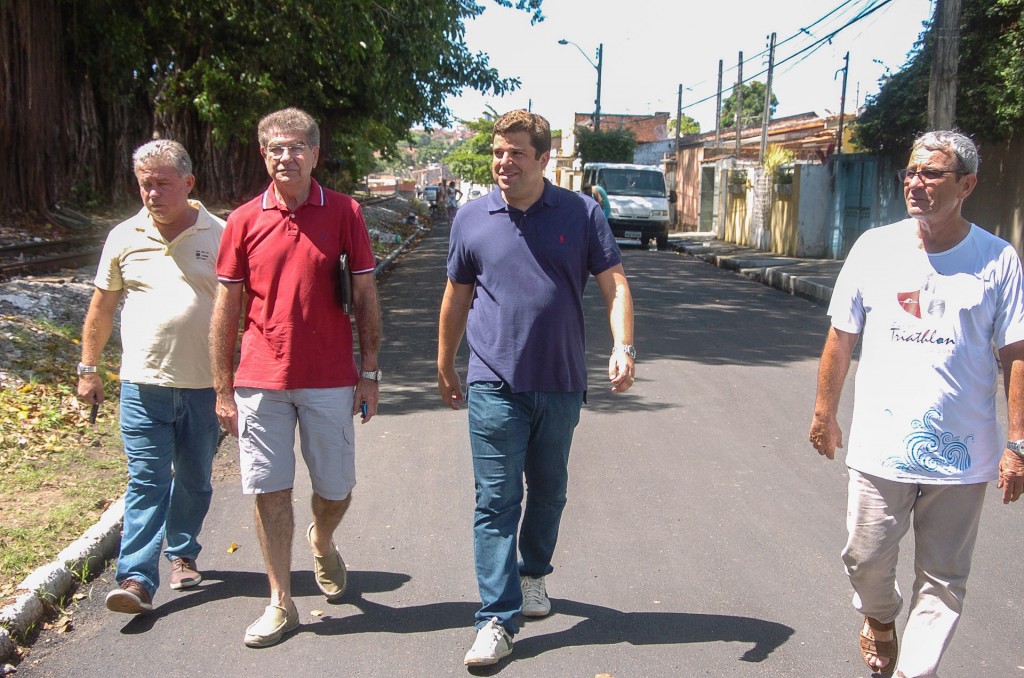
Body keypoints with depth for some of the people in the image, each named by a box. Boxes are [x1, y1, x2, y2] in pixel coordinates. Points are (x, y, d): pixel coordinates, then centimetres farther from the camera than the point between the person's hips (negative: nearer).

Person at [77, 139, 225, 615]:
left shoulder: (219, 236, 0)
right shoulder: (124, 238, 5)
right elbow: (101, 308, 13)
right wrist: (88, 369, 12)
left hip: (205, 386, 0)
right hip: (143, 384, 0)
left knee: (195, 480, 13)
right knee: (146, 480, -4)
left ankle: (183, 554, 32)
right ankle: (136, 578, -2)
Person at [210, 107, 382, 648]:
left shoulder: (344, 213, -1)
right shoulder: (244, 220, 2)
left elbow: (365, 296, 2)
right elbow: (226, 308, 5)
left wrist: (369, 372, -1)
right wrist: (222, 390, 3)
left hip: (329, 381, -1)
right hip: (260, 381, 1)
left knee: (336, 490, 9)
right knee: (271, 492, 5)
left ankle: (323, 542, 43)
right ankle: (281, 604, 20)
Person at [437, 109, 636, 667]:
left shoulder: (580, 214, 0)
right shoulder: (471, 218, 3)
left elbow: (614, 284, 0)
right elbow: (456, 298, 12)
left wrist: (622, 347, -16)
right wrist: (445, 369, 18)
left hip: (561, 385, 1)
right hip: (494, 385, -1)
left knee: (548, 492, 17)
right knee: (496, 501, -3)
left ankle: (534, 573, 41)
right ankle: (496, 620, 2)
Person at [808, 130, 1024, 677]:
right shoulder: (875, 248, 0)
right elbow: (840, 339, 7)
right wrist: (824, 414, 10)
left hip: (962, 452, 0)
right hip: (881, 445, 1)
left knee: (944, 581, 8)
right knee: (866, 559, 11)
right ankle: (880, 618, 43)